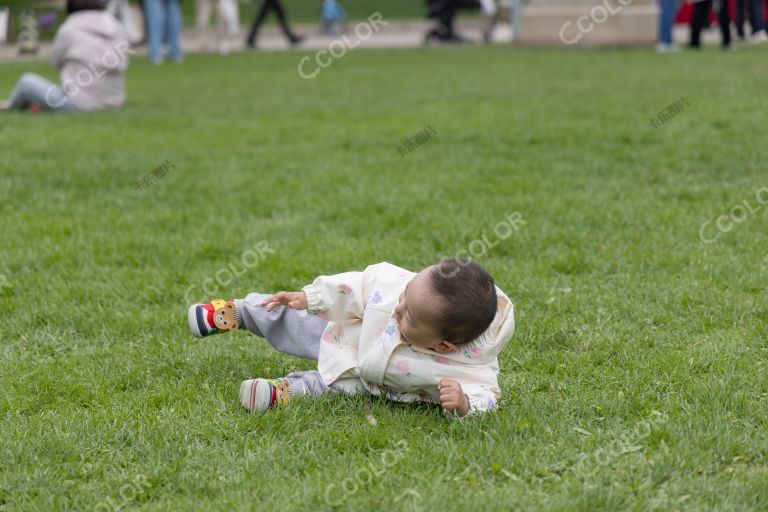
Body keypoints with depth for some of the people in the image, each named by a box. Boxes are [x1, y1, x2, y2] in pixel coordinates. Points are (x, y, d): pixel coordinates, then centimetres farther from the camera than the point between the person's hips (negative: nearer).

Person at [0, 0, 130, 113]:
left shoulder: (69, 30, -10)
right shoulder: (119, 29, 1)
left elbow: (58, 62, 5)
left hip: (80, 106, -5)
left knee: (27, 81, 17)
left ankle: (11, 106, 45)